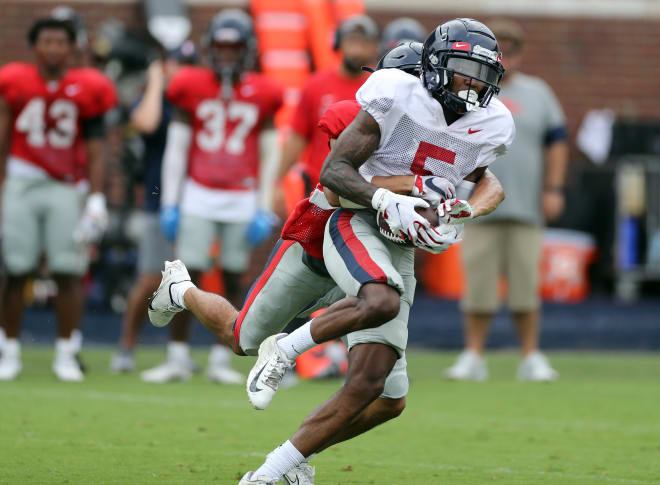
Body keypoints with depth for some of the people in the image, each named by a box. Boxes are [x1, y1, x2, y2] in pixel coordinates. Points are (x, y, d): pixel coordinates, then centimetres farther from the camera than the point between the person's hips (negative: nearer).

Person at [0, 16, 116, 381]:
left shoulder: (85, 90, 2)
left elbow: (94, 150, 5)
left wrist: (97, 198, 0)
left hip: (66, 189, 0)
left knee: (68, 273, -3)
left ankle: (65, 354, 8)